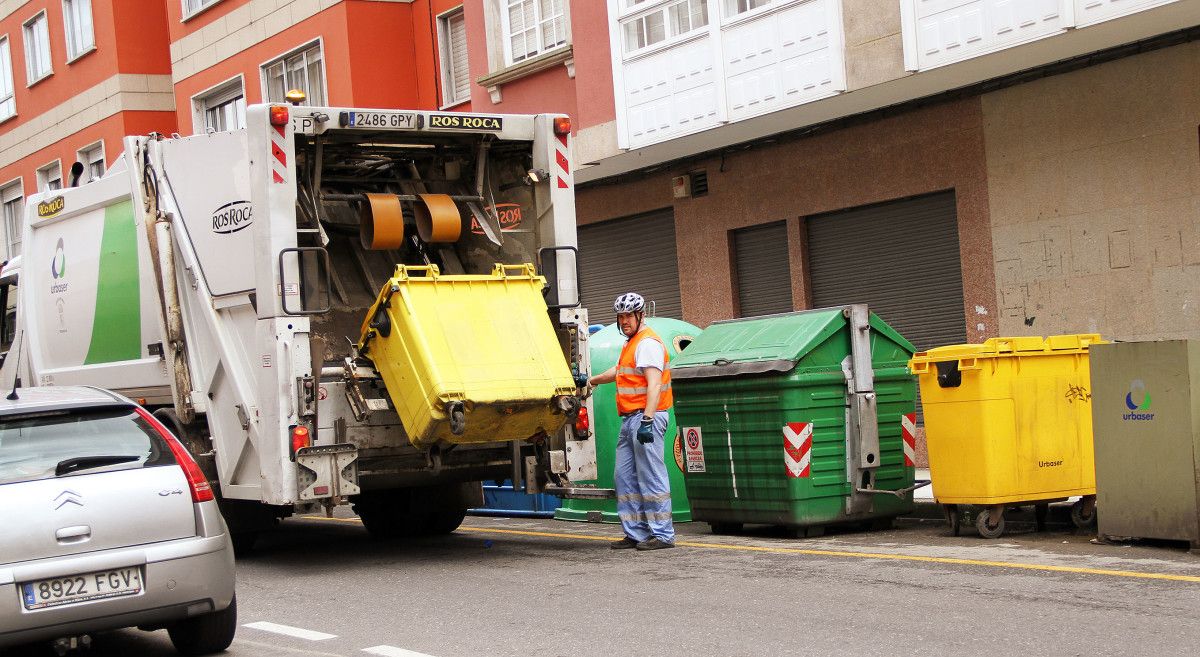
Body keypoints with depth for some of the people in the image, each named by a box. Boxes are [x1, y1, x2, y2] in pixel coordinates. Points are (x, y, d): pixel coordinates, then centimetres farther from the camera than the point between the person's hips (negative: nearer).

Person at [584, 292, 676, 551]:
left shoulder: (648, 343, -10)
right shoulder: (631, 343, 22)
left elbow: (654, 384, -20)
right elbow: (620, 371, 42)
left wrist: (647, 420, -28)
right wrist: (593, 381, 55)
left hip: (646, 417, -10)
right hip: (630, 420, 10)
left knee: (651, 478, -9)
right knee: (625, 478, 10)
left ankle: (662, 535, -7)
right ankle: (636, 533, 14)